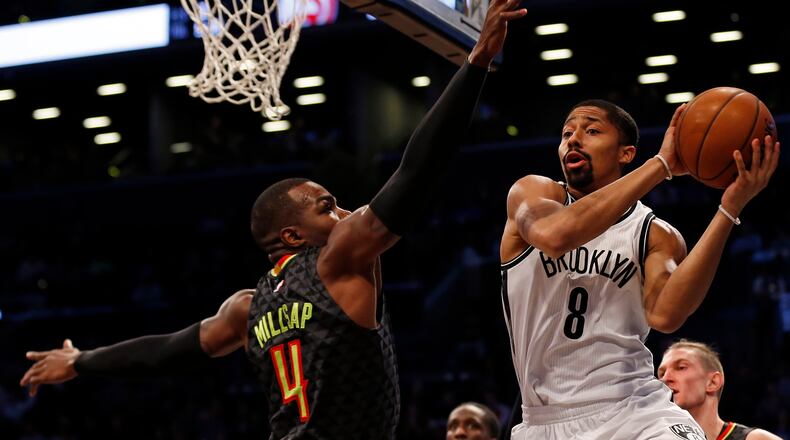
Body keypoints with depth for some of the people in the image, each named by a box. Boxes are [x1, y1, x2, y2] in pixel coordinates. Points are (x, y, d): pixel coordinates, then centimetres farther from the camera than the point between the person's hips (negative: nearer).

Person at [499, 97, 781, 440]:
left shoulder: (656, 236, 4)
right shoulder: (531, 193, 2)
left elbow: (664, 315, -18)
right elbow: (553, 235, -24)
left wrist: (729, 209, -22)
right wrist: (662, 164, -22)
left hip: (633, 412, 0)